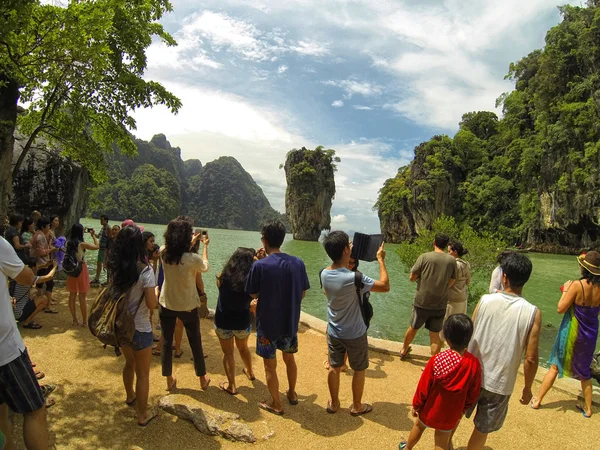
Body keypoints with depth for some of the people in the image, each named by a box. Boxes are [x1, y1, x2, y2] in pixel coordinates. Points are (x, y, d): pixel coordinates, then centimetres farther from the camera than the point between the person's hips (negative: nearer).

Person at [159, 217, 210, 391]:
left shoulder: (164, 253, -15)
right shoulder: (193, 259, -28)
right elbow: (205, 267, -5)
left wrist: (192, 242, 16)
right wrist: (205, 246, 6)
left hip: (167, 305, 3)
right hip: (188, 306, -3)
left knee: (166, 343, 17)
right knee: (195, 343, 16)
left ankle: (169, 380, 29)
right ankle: (203, 379, 31)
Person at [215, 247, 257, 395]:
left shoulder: (223, 277, -16)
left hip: (223, 322, -1)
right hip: (243, 322, 1)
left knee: (228, 352, 17)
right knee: (243, 347, 28)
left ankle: (231, 386, 22)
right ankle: (250, 372, 49)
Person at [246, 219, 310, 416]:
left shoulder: (260, 265, -22)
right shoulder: (298, 263, -9)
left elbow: (253, 294, -8)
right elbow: (302, 293, 1)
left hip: (267, 324, -4)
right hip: (290, 322, 4)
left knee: (270, 365, 14)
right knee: (289, 359, 26)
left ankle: (276, 404, 28)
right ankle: (292, 393, 43)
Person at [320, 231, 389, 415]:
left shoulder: (324, 274, -11)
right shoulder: (354, 278, -32)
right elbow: (385, 286, -21)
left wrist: (349, 254, 11)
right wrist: (381, 260, -13)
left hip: (333, 332, 5)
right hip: (355, 334, -5)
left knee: (334, 368, 20)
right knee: (359, 370, 17)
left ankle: (334, 403, 36)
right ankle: (357, 406, 34)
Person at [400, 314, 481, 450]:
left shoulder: (436, 360, -29)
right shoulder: (474, 364, -22)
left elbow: (423, 388, -16)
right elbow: (473, 395, -7)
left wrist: (416, 405, 1)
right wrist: (462, 409, 11)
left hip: (430, 409, -1)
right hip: (450, 415, 1)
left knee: (418, 426, 27)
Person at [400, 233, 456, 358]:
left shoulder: (424, 257, -13)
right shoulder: (451, 260, -5)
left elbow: (412, 278, -7)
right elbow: (451, 282, 3)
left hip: (422, 302, -1)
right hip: (440, 304, 1)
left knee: (413, 328, 19)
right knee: (435, 334, 11)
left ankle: (404, 350, 41)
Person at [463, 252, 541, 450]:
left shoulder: (485, 300, -12)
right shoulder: (532, 313, -16)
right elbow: (531, 359, -13)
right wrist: (527, 388, 4)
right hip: (500, 383, -1)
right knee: (482, 429, 20)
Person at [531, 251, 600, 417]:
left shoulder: (577, 285, -24)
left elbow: (561, 308, -20)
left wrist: (566, 291, -7)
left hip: (572, 333, -4)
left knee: (555, 366, 11)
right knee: (584, 371, 23)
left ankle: (537, 401, 21)